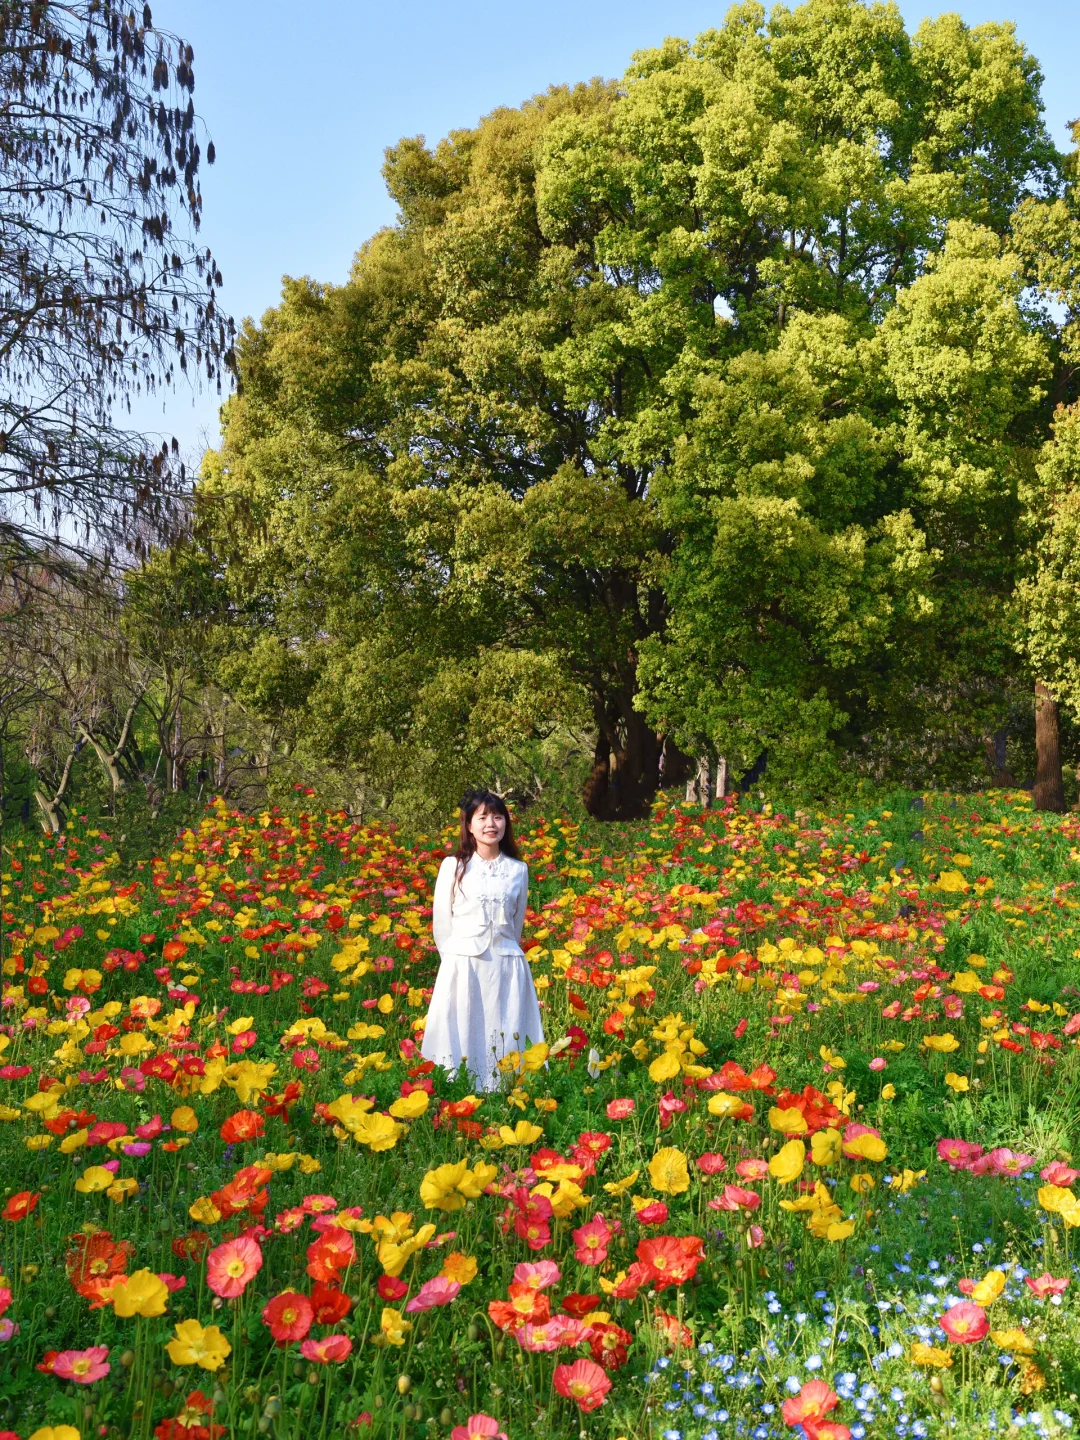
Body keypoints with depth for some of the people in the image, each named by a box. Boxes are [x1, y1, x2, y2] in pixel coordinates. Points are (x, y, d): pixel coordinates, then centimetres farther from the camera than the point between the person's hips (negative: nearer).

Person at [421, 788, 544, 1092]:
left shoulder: (518, 870, 6)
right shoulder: (453, 866, 0)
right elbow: (442, 923, 5)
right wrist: (456, 962, 7)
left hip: (507, 968, 2)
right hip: (463, 967, -2)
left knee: (506, 1043, 3)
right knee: (461, 1039, 1)